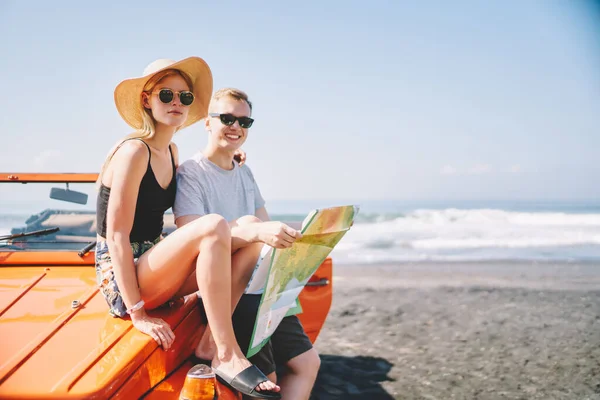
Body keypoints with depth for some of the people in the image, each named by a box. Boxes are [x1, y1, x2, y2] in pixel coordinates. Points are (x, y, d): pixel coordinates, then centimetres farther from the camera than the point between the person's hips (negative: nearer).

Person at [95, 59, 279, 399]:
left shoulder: (172, 152, 12)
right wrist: (138, 314, -25)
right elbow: (117, 236, -19)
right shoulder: (134, 151, -14)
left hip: (153, 272, 8)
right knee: (214, 226, -30)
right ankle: (227, 356, -27)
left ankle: (211, 342, -11)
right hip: (121, 281, -8)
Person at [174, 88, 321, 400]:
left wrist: (286, 236, -8)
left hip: (259, 285, 8)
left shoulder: (245, 173, 15)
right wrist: (257, 232, -37)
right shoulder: (190, 173, -9)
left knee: (307, 363, 5)